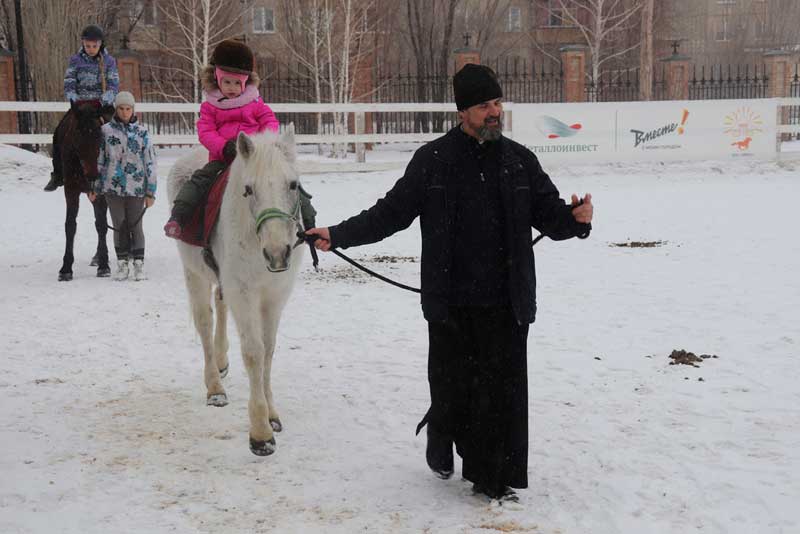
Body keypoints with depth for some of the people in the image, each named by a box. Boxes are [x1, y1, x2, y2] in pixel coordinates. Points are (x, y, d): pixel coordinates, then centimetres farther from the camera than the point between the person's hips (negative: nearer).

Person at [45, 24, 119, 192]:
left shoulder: (109, 61, 3)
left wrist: (106, 100, -21)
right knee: (59, 133, -13)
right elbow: (69, 85, 2)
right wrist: (74, 99, -17)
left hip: (102, 104, -1)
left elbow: (113, 85, -3)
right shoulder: (76, 60, 4)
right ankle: (57, 175, -2)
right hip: (80, 103, 1)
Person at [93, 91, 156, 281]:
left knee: (135, 226, 3)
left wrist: (151, 191, -3)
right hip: (113, 187, 1)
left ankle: (139, 264, 13)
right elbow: (99, 160, 8)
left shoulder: (141, 132, 1)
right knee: (119, 226, 8)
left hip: (136, 187, -1)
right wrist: (95, 187, 6)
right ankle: (122, 264, 17)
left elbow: (150, 162, 1)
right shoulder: (106, 130, 3)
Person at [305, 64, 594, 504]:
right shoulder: (432, 160, 0)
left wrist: (576, 219, -14)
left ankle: (494, 476, 18)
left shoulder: (519, 160, 6)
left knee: (503, 388, 3)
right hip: (451, 302, -1)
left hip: (507, 302, 2)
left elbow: (549, 215, 8)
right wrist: (338, 235, -8)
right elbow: (391, 213, 2)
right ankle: (442, 443, 39)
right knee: (451, 384, 8)